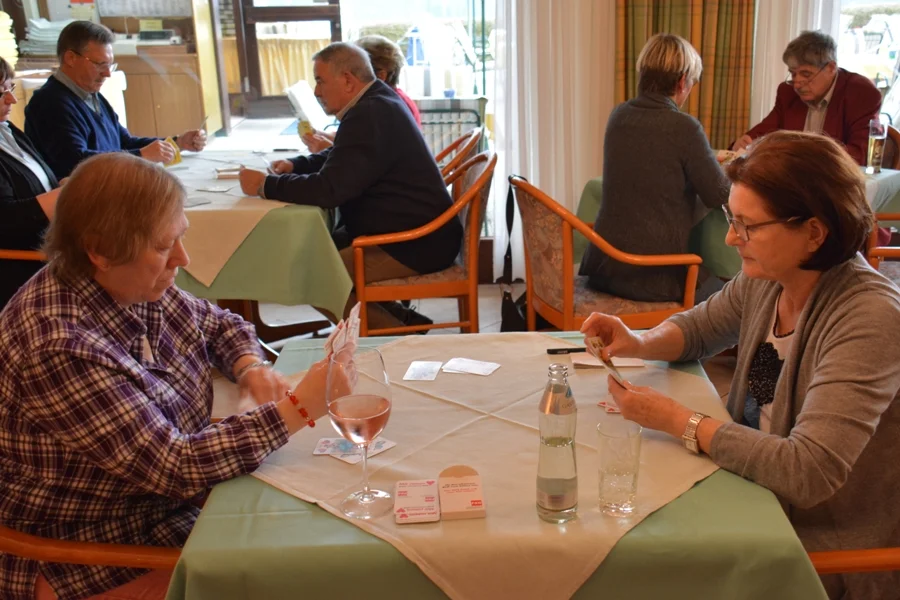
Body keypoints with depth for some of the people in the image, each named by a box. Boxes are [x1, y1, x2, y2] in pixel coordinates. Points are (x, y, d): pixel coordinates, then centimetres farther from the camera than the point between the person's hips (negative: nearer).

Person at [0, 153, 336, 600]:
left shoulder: (135, 288, -6)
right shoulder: (60, 345, -31)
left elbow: (220, 326, 12)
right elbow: (174, 466, -31)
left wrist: (250, 367, -10)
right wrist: (298, 410, -30)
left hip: (174, 503, 7)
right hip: (94, 560, -7)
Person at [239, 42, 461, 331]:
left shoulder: (369, 115, -21)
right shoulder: (375, 102, 12)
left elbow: (328, 189, -26)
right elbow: (337, 157, 27)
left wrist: (265, 186, -14)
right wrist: (295, 164, 10)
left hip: (416, 243, -11)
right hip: (412, 229, 11)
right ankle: (397, 319, 13)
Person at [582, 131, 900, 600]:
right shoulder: (763, 280, -6)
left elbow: (807, 473, -32)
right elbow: (697, 327, 14)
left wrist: (677, 421, -25)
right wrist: (640, 344, -8)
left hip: (832, 546, -6)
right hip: (757, 499, 6)